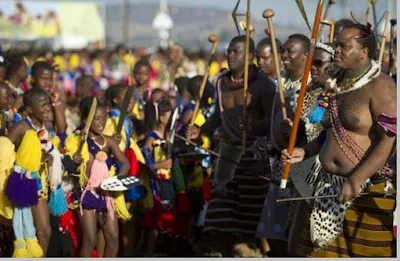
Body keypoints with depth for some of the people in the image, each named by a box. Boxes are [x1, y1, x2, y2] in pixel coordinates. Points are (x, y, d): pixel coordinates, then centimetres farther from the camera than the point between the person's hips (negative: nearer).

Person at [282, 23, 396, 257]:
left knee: (366, 252, -4)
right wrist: (305, 152, 10)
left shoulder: (380, 86, -12)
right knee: (323, 250, 6)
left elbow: (389, 141, -20)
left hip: (368, 191, -7)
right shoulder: (336, 84, 13)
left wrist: (355, 181, -25)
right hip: (330, 186, 8)